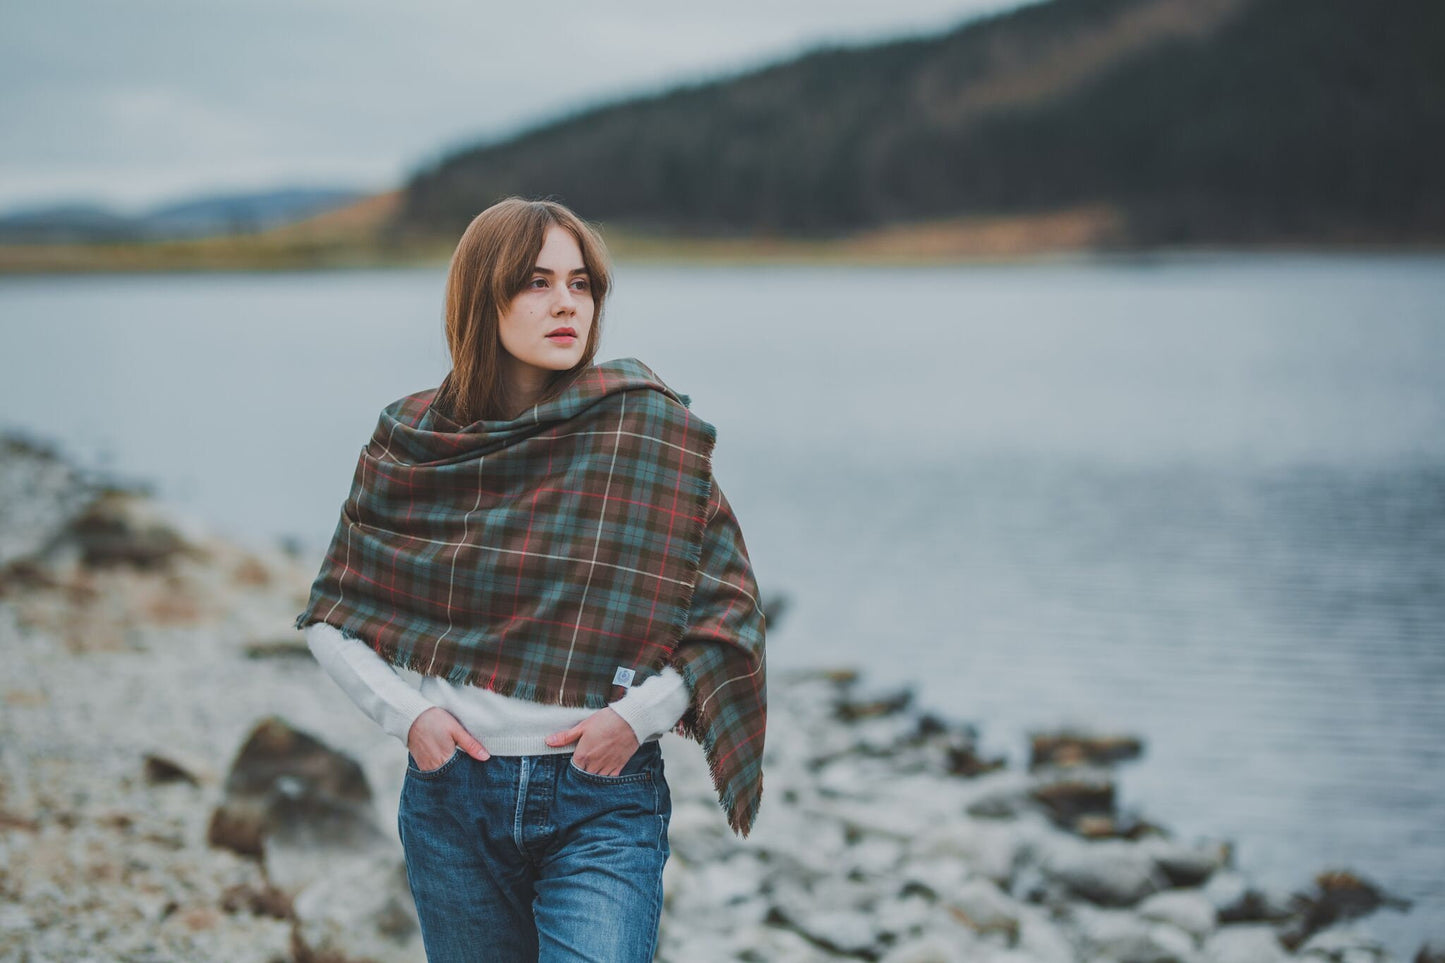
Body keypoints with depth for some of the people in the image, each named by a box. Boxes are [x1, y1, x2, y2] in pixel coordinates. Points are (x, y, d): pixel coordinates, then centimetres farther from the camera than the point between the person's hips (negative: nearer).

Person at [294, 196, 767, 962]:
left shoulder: (650, 430, -5)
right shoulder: (411, 445, 1)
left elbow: (729, 607, 0)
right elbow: (330, 613, 10)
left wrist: (640, 714, -12)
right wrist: (406, 713, -5)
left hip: (603, 797, -2)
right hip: (453, 795, 2)